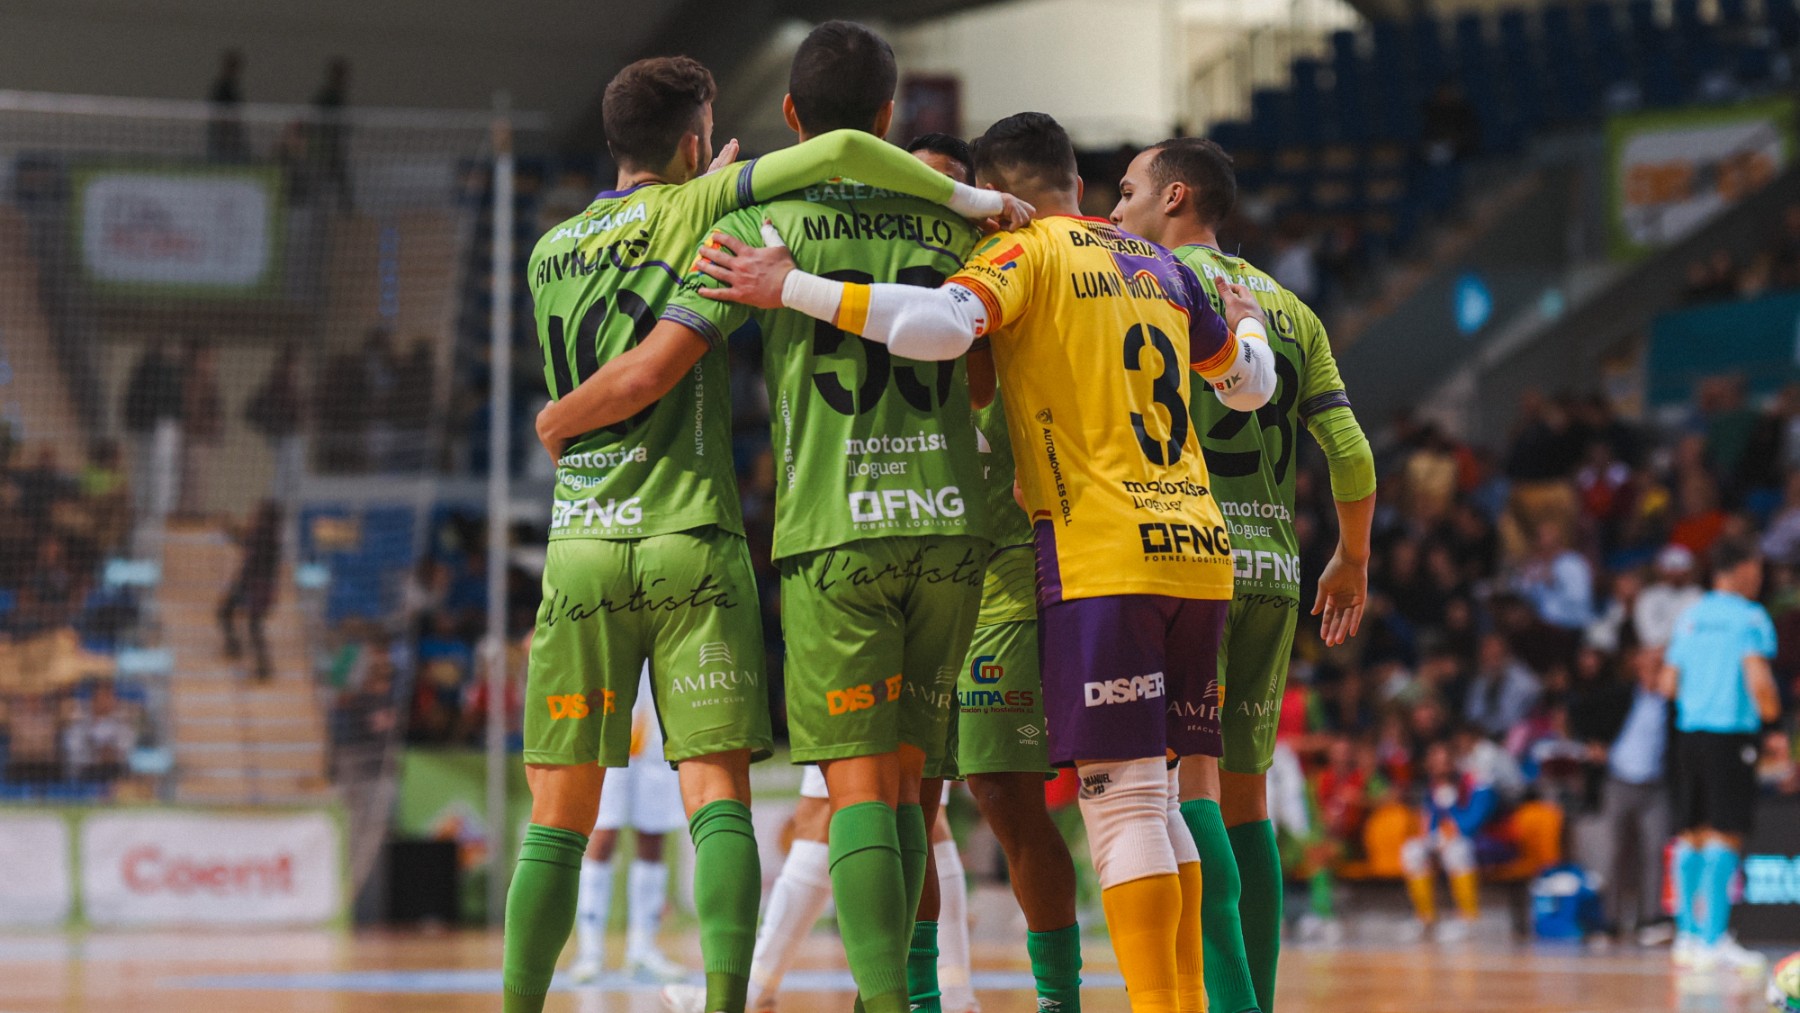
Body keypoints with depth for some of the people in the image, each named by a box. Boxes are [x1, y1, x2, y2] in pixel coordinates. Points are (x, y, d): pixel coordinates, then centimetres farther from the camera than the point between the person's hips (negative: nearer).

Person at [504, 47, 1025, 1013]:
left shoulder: (548, 254, 14)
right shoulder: (697, 210, 2)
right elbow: (842, 150, -11)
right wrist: (963, 195, 2)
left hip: (581, 546, 3)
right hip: (691, 540, -3)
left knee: (559, 814, 7)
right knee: (717, 793, -6)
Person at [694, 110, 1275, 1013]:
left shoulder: (1026, 252, -2)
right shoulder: (1158, 264, 18)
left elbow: (938, 325, -23)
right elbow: (1249, 385, 30)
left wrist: (791, 289, -16)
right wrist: (1248, 327, 53)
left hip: (1102, 555, -7)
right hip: (1197, 548, 7)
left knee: (1120, 796, -6)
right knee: (1152, 794, 13)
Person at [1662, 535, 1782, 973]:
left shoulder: (1690, 618, 13)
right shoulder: (1749, 617, -7)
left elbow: (1668, 685, 12)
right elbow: (1758, 679, -18)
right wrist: (1770, 708, 0)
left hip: (1688, 734, 7)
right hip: (1730, 735, -7)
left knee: (1692, 835, 12)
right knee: (1724, 836, -6)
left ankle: (1688, 935, 14)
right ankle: (1713, 940, -10)